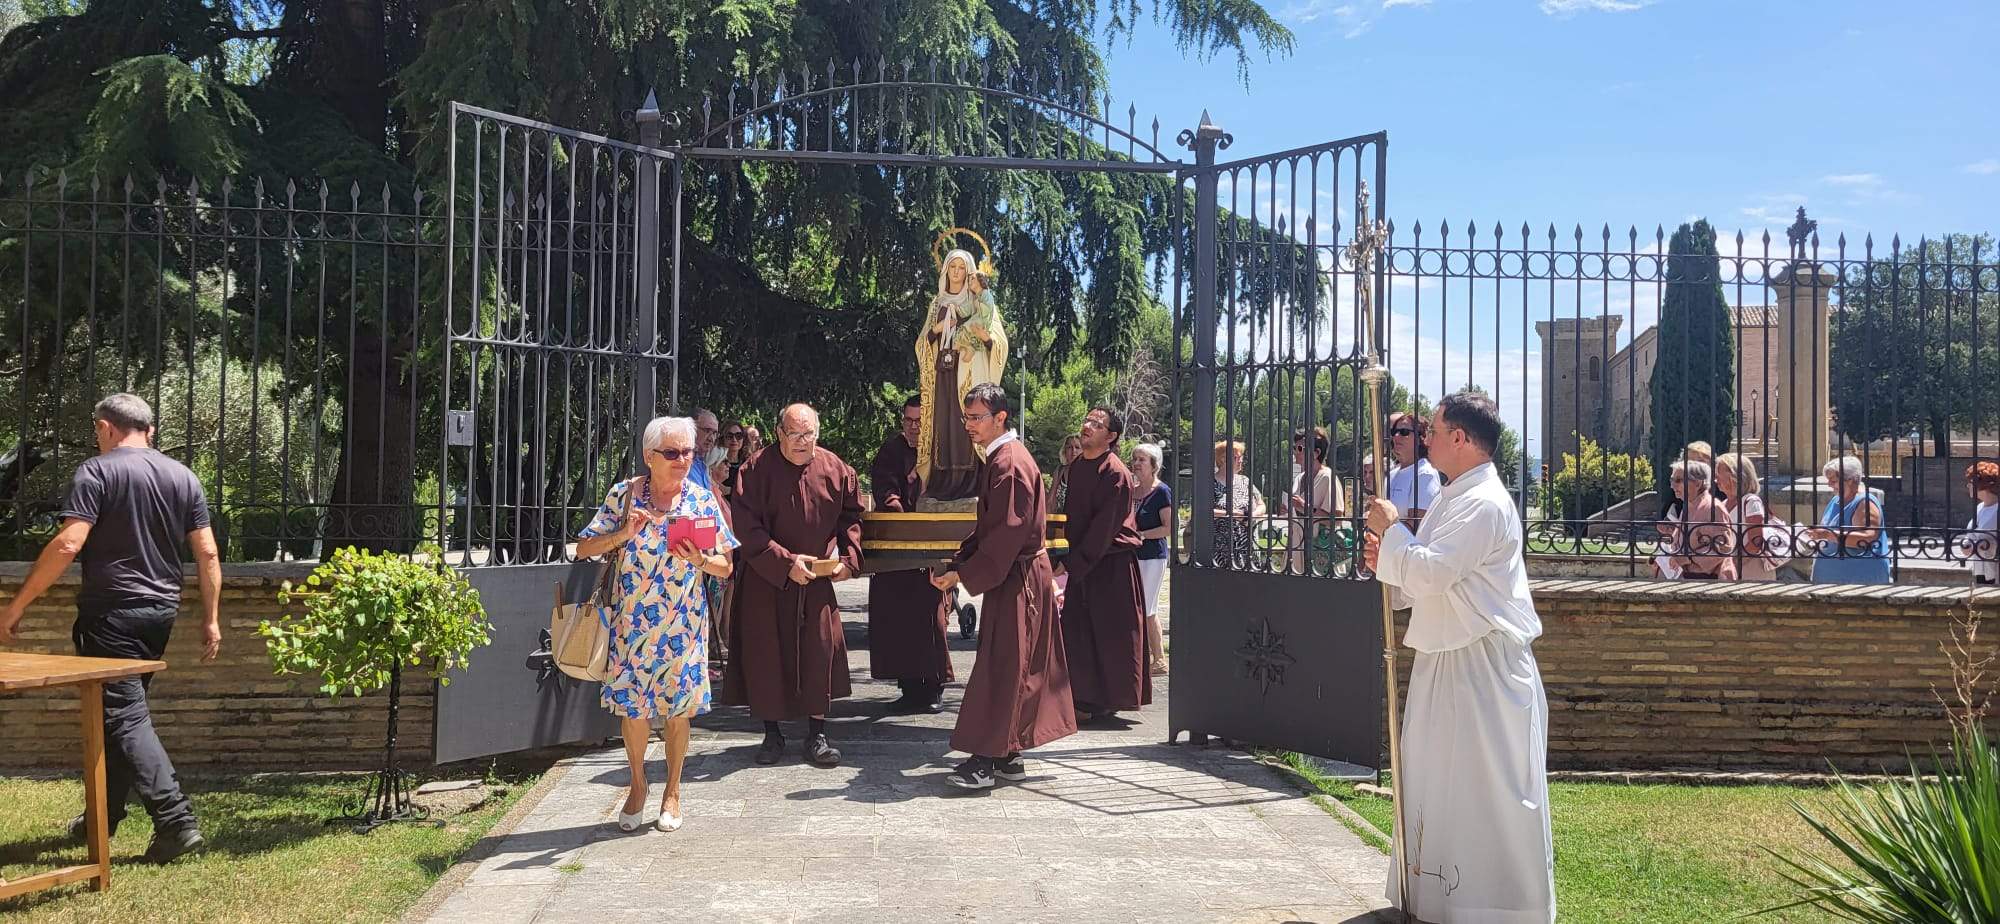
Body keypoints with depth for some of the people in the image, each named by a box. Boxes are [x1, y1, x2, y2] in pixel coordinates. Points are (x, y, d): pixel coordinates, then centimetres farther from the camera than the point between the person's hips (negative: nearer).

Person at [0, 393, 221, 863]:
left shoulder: (97, 471, -9)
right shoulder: (183, 477, 8)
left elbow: (67, 545, -18)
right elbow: (208, 553, 5)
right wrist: (211, 619, 10)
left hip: (112, 613, -6)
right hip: (161, 612, 7)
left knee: (125, 717, -6)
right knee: (121, 708, 19)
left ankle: (176, 821, -15)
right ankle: (104, 815, 29)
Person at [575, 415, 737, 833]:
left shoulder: (702, 500, -2)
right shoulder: (624, 494, -4)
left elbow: (725, 567, 0)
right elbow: (583, 547, -2)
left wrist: (697, 559, -21)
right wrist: (624, 534, -17)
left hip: (683, 623, 0)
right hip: (631, 621, 0)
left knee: (678, 707, 7)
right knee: (631, 704, 4)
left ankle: (673, 790, 25)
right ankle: (638, 785, 26)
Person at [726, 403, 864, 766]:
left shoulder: (836, 470, 0)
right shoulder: (758, 470, -10)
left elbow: (851, 518, 10)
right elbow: (747, 528, -14)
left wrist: (848, 558, -5)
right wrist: (786, 562, -20)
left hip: (817, 582, 2)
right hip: (766, 581, -2)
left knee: (820, 652, 1)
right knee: (767, 654, 3)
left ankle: (817, 735, 11)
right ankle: (772, 734, 17)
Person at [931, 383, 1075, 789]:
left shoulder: (1010, 463, -18)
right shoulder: (998, 459, 14)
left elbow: (1007, 532, -22)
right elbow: (987, 526, 17)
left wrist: (964, 574, -16)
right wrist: (955, 565, 7)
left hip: (1016, 579, -10)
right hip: (1012, 576, 10)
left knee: (1001, 668, -7)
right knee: (1013, 668, 13)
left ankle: (986, 759, -3)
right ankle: (1008, 755, 20)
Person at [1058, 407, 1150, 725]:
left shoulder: (1115, 473, -16)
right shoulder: (1076, 466, 8)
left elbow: (1103, 528, -19)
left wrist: (1070, 563, -19)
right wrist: (1067, 555, 12)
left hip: (1112, 564, -7)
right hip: (1083, 561, 7)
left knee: (1110, 633, 1)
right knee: (1076, 631, 6)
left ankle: (1109, 700, 12)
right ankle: (1086, 698, 15)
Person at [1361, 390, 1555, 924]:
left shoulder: (1483, 503, -18)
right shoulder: (1454, 498, 15)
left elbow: (1432, 573, -27)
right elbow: (1426, 581, 20)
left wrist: (1392, 530, -12)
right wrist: (1387, 564, 2)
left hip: (1485, 666, -11)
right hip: (1446, 660, 11)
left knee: (1492, 789, -2)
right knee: (1440, 781, 16)